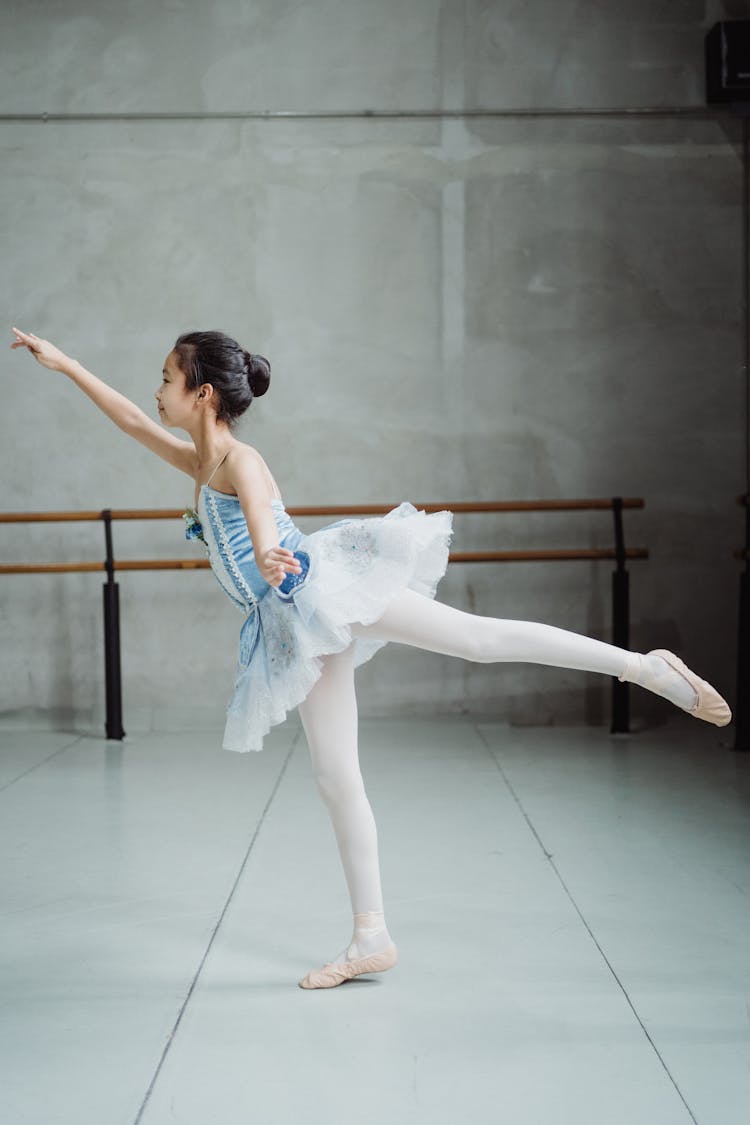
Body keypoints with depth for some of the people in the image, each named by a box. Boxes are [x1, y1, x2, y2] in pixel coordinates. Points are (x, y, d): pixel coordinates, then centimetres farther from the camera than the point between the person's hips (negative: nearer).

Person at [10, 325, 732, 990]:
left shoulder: (238, 459, -8)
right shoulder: (200, 464, 18)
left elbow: (260, 511, -32)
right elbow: (133, 422, 29)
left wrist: (266, 549, -53)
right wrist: (63, 364, 30)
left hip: (326, 587, -8)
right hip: (299, 628, 8)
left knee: (479, 636, -23)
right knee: (334, 777, 5)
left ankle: (646, 665, -20)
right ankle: (371, 938, 9)